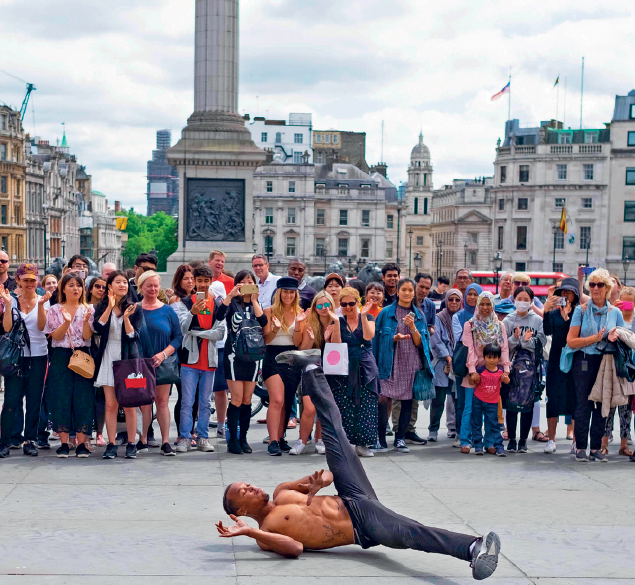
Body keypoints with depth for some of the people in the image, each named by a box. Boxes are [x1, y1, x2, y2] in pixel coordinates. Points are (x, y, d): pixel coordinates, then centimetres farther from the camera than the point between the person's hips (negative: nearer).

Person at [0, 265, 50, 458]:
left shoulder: (43, 301, 4)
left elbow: (42, 326, -10)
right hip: (16, 355, 0)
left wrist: (40, 304, -20)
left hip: (38, 356, 0)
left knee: (34, 401, 4)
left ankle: (30, 441, 12)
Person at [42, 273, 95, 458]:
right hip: (61, 358, 0)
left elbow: (87, 336, -3)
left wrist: (86, 321, -21)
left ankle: (82, 443, 1)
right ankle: (64, 442, 5)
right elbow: (55, 336, -4)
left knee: (83, 398, -4)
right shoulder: (55, 310, 6)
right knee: (62, 398, -2)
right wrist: (66, 322, -20)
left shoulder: (88, 310, 6)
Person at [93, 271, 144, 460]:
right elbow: (98, 328, -13)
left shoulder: (135, 308, 2)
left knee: (129, 404, -1)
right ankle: (111, 444, 5)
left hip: (128, 358, -1)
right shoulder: (102, 307, 5)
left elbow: (134, 336, -7)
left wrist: (126, 317, -21)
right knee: (111, 404, 0)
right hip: (108, 358, 1)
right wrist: (110, 307, -18)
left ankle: (131, 444, 6)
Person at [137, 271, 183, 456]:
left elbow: (178, 336, 4)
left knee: (162, 401, 0)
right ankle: (142, 441, 9)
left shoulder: (168, 310, 7)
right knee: (143, 402, 0)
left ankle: (166, 442, 2)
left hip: (162, 364, 0)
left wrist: (163, 354, -11)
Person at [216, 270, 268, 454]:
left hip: (253, 355, 3)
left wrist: (254, 300, -12)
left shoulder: (257, 304, 10)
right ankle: (233, 439, -1)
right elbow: (219, 315, -19)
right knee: (237, 399, -8)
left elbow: (263, 322, -10)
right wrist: (231, 295, -25)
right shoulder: (233, 303, 2)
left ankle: (243, 439, 13)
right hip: (234, 355, -3)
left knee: (247, 400, 6)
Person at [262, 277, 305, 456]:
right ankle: (273, 442, -18)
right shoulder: (270, 311, -1)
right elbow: (266, 339, -4)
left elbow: (297, 342, 0)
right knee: (277, 400, -16)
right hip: (273, 359, -4)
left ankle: (281, 438, 18)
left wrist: (298, 323, -16)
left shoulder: (299, 313, 6)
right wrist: (276, 329, -23)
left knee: (287, 402, 8)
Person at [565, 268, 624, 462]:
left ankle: (596, 448, 10)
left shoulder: (615, 313, 7)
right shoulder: (581, 310, 0)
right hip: (584, 361, -3)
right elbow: (571, 341, -6)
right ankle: (581, 447, 4)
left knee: (602, 404, 3)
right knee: (584, 404, -3)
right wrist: (595, 338, -13)